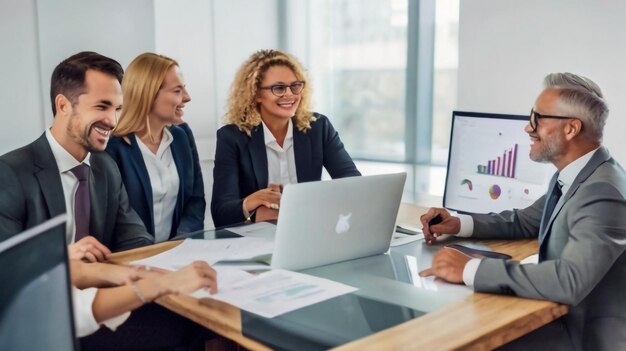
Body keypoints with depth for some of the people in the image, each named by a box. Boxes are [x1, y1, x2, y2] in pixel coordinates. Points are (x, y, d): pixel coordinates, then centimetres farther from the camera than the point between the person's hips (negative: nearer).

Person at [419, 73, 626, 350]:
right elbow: (525, 221, 17)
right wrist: (459, 224, 2)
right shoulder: (574, 175, 4)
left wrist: (470, 269, -36)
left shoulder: (602, 193, -26)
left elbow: (570, 280, -38)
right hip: (567, 320, 8)